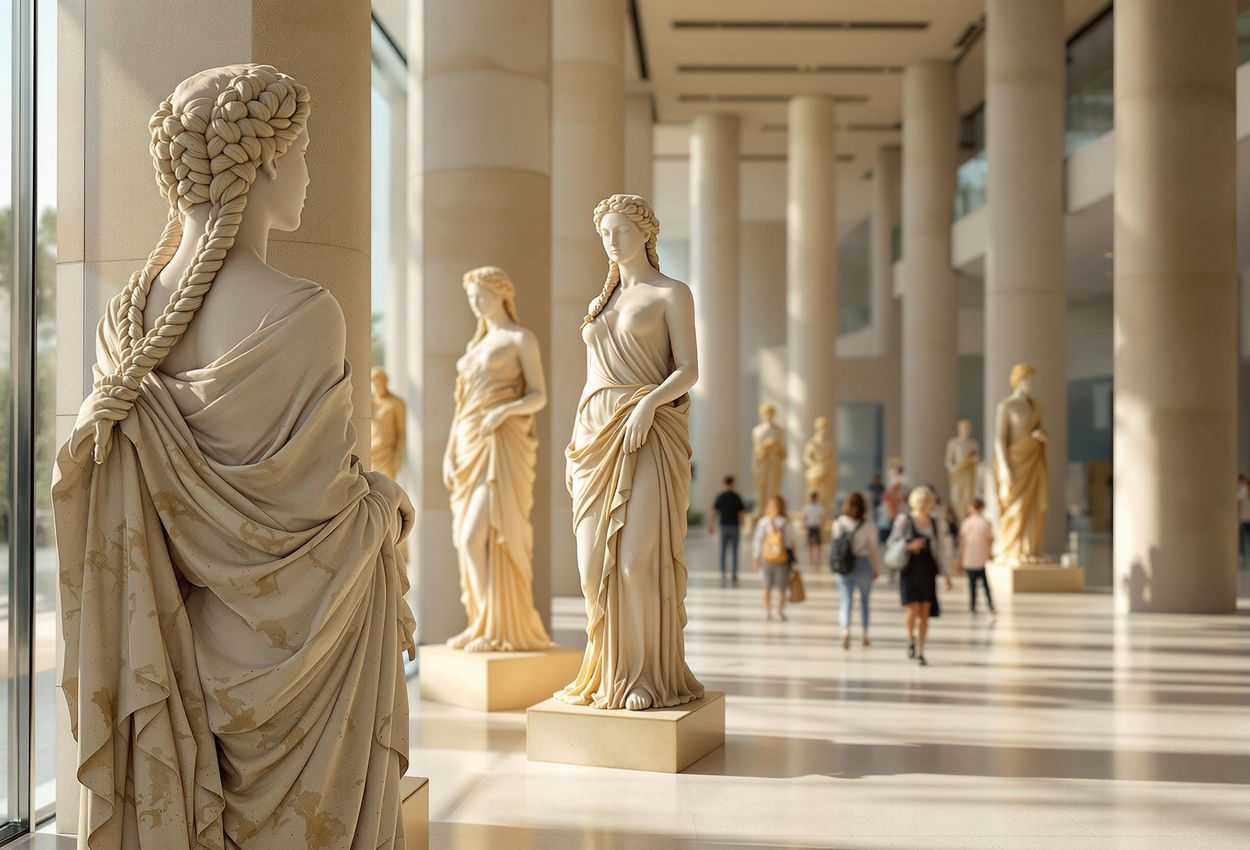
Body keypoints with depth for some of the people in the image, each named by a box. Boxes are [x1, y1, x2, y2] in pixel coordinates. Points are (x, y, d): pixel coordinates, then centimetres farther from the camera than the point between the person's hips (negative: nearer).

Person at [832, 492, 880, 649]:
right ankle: (865, 635, 23)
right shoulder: (867, 526, -9)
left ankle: (845, 629, -23)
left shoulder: (838, 524, -2)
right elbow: (873, 549, -4)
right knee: (864, 600, 15)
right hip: (863, 564, -1)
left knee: (846, 600, 1)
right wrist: (877, 569, 7)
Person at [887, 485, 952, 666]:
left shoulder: (936, 523, 6)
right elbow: (891, 542, 0)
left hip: (928, 572, 3)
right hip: (909, 569, -3)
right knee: (912, 609, -12)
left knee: (925, 613, 0)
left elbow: (940, 550, 10)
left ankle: (920, 653, 11)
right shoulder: (904, 520, -4)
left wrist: (945, 574, 5)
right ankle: (910, 639, 19)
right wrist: (909, 546, -18)